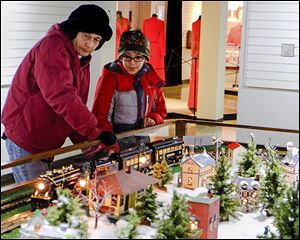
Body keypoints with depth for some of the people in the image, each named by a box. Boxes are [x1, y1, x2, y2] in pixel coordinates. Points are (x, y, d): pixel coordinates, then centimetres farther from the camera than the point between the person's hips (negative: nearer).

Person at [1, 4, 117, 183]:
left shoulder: (82, 61, 11)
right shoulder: (52, 47, -19)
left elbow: (76, 104, 10)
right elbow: (62, 97, -30)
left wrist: (84, 141, -5)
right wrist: (97, 132, -28)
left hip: (48, 144, 9)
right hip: (25, 141, -9)